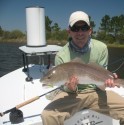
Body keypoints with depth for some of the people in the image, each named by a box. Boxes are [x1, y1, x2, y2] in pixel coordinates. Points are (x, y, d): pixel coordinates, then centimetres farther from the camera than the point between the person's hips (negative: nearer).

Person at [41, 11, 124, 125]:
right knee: (48, 115, -27)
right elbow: (65, 87, -5)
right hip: (73, 94, -2)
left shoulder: (101, 48, -8)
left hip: (96, 92, 3)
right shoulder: (61, 56, -13)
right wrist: (70, 88, -28)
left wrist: (106, 79, -19)